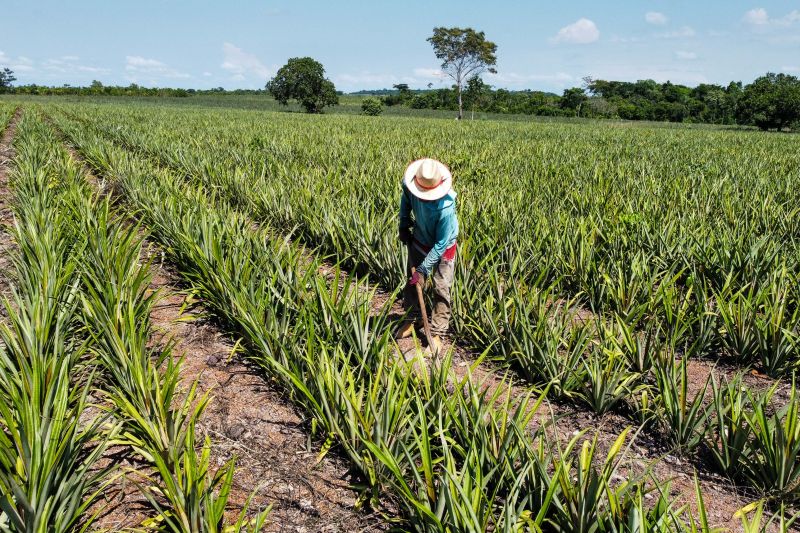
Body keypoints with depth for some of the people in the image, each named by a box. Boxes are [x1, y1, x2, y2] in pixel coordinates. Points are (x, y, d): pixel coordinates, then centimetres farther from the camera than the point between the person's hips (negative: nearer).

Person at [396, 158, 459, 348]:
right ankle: (411, 320, 30)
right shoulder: (409, 185, -24)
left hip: (443, 246, -5)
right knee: (412, 281, 13)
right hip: (419, 240, 5)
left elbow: (441, 243, -31)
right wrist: (404, 224, 2)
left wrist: (423, 269, -31)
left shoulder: (445, 206, -39)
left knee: (441, 288, -5)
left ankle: (436, 333, 3)